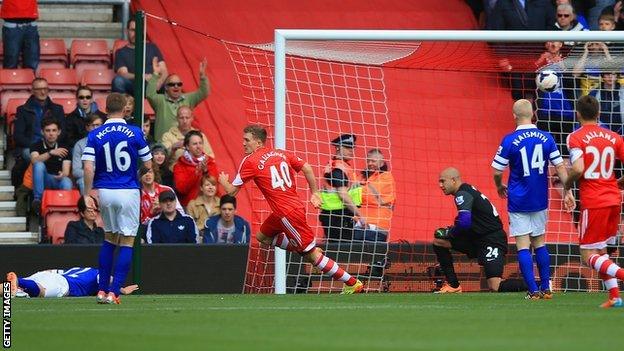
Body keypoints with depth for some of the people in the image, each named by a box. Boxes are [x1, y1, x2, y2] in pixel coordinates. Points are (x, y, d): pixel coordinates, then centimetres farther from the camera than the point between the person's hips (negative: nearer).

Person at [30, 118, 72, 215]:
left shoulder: (64, 148, 7)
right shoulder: (36, 146, 4)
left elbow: (66, 171, -5)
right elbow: (34, 160, -18)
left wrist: (62, 174, -30)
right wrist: (51, 153, -32)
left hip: (59, 181, 0)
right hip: (42, 182, 0)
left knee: (67, 182, -34)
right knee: (39, 165, -30)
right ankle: (37, 199, -34)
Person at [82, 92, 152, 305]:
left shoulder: (95, 135, -2)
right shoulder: (135, 133, -5)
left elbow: (88, 168, -9)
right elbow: (148, 165, 2)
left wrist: (88, 194, -3)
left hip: (105, 191, 3)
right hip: (129, 191, -3)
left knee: (109, 238, 19)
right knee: (126, 242, 2)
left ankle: (102, 289, 15)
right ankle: (114, 292, -6)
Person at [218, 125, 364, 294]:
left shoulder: (250, 161, -7)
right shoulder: (281, 153, 12)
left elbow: (232, 191, -2)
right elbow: (306, 168, 6)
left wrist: (223, 181, 20)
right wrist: (314, 193, 13)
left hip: (287, 213, -8)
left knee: (312, 255, -3)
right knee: (262, 237, 23)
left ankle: (352, 283, -3)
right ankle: (307, 250, 17)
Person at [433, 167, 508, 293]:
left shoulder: (462, 194, -16)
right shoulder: (467, 190, 14)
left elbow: (464, 222, -28)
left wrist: (449, 232, -10)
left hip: (493, 239, -10)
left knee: (495, 287, -19)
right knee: (438, 240, 7)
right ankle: (453, 285, 10)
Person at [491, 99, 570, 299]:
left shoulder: (509, 141, -11)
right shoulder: (546, 138, -1)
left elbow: (497, 171, -5)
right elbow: (560, 167, -2)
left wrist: (499, 187, 14)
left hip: (518, 201, -4)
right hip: (540, 200, 4)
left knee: (523, 246, -1)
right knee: (539, 243, 15)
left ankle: (533, 290, -7)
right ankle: (546, 288, 14)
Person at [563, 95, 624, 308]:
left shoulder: (576, 138, -7)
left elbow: (578, 169, -21)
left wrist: (566, 187, -2)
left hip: (593, 202, -6)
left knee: (588, 255, -1)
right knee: (600, 250, 20)